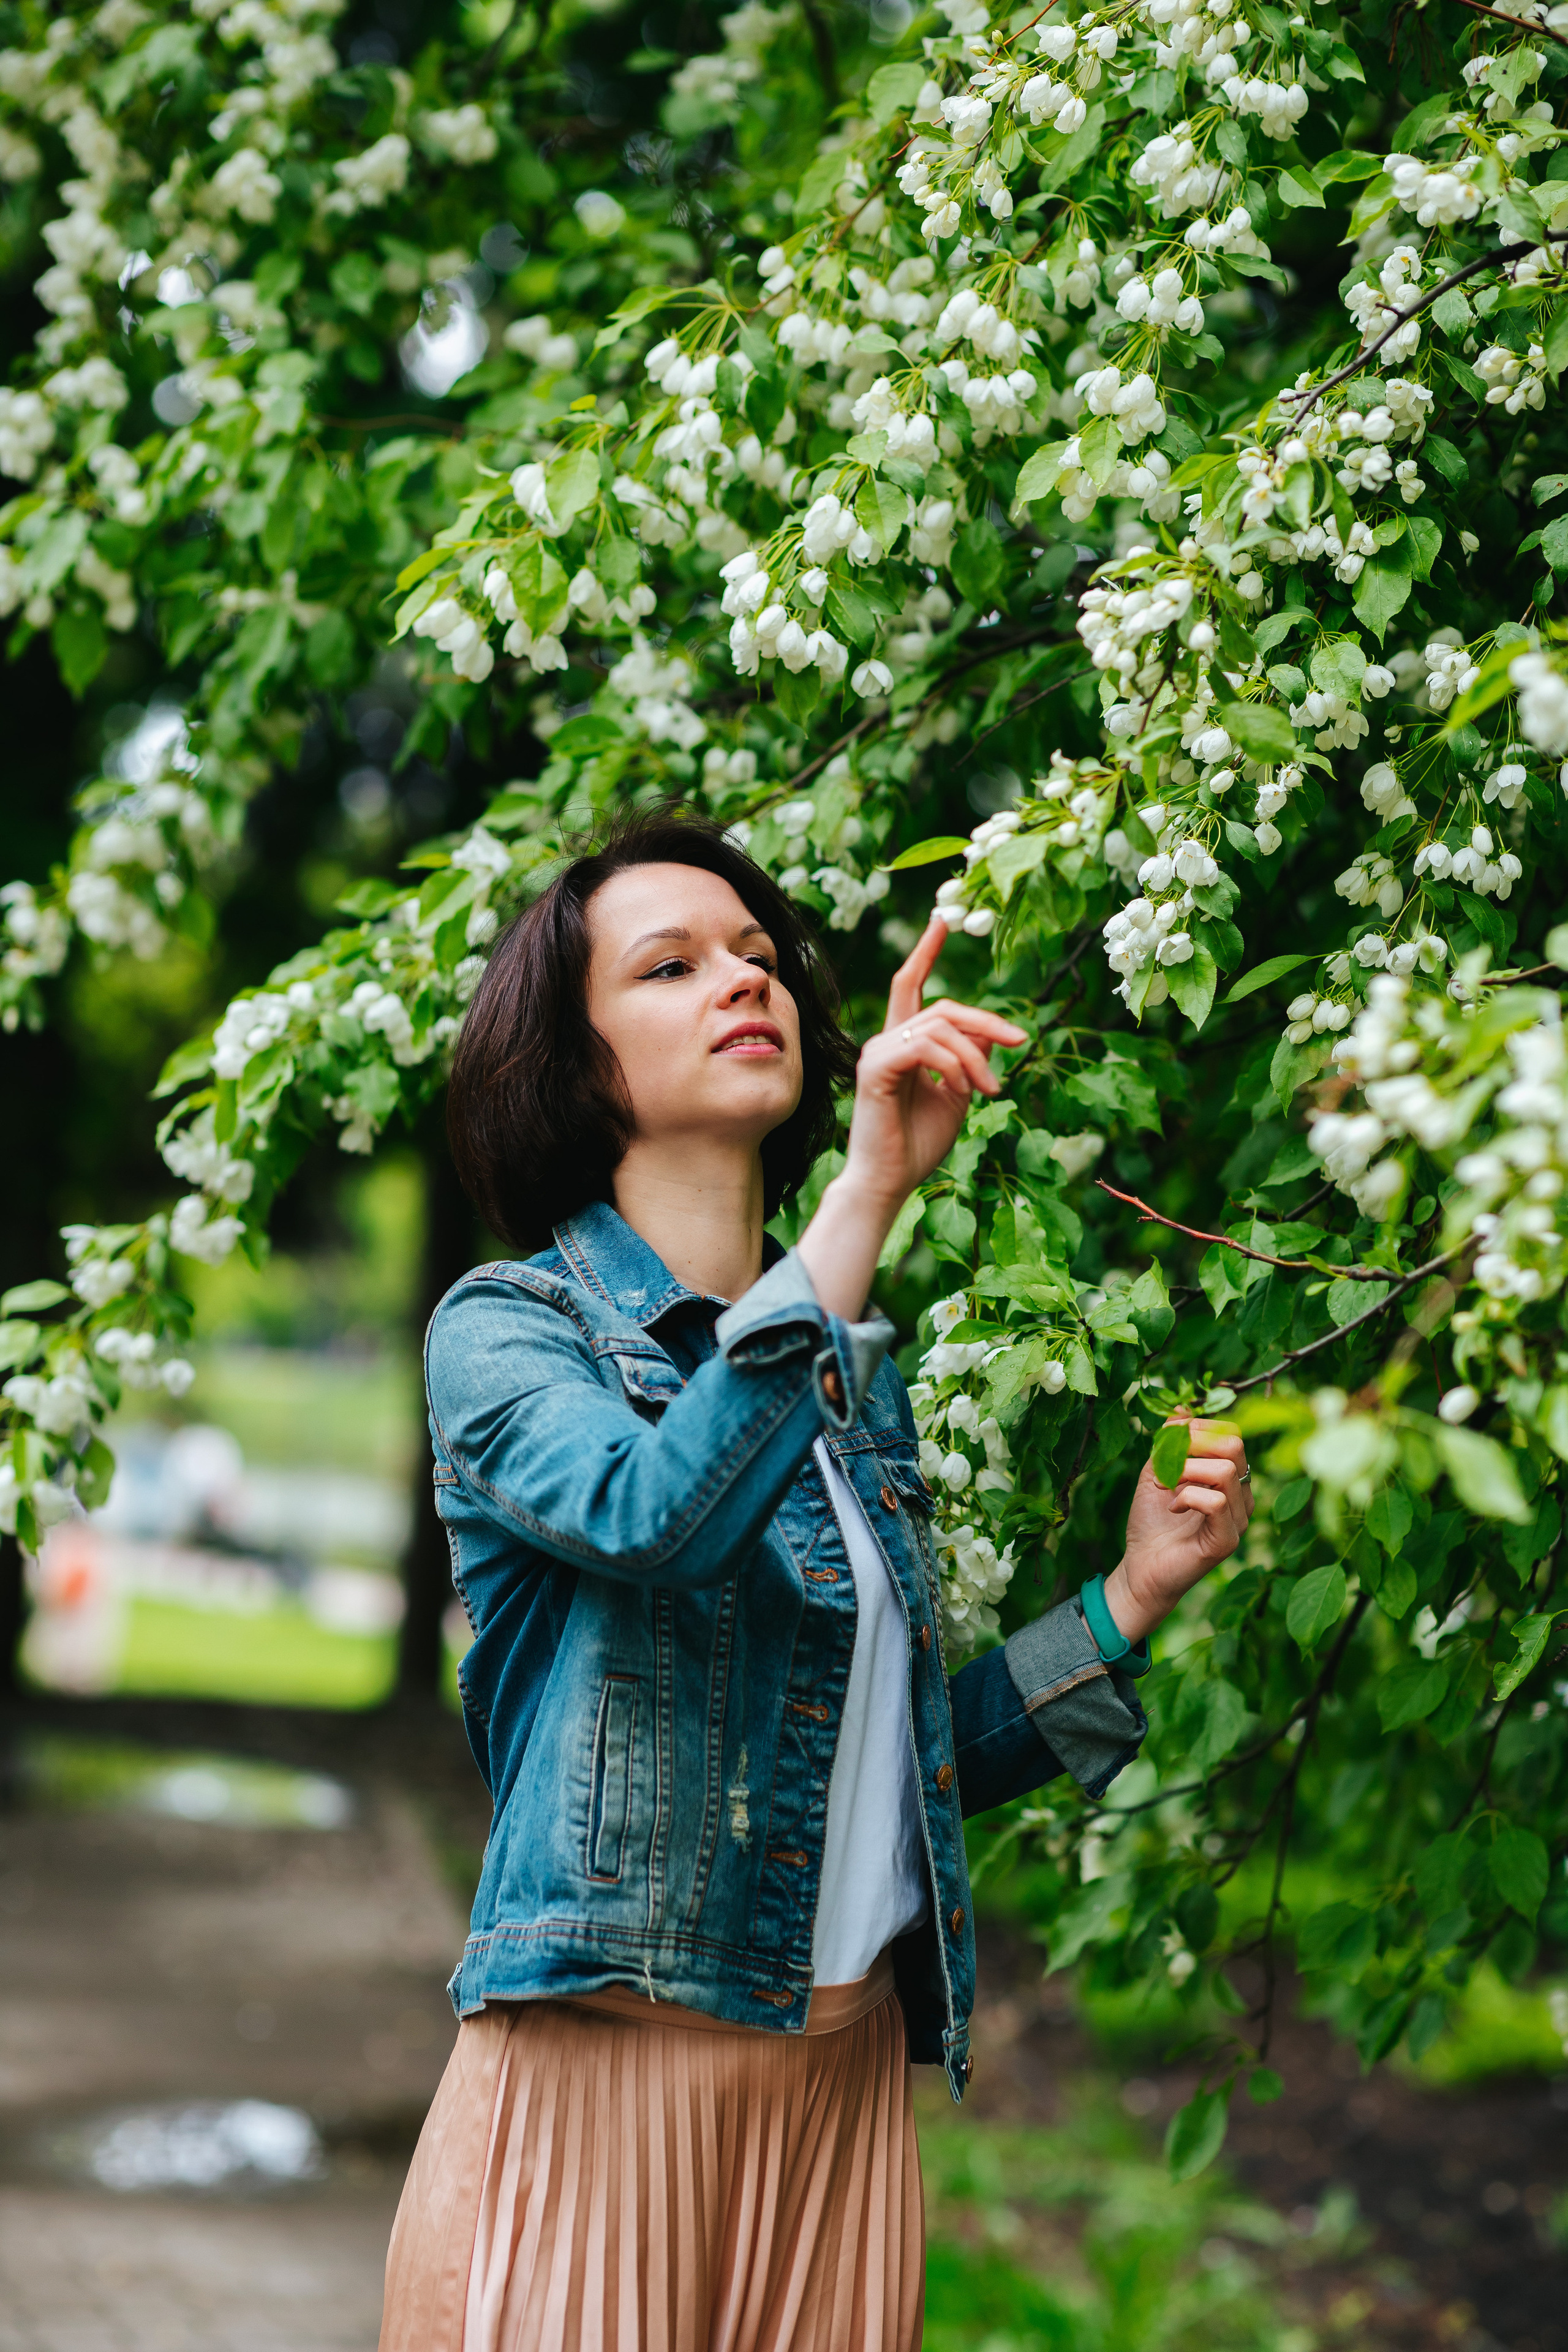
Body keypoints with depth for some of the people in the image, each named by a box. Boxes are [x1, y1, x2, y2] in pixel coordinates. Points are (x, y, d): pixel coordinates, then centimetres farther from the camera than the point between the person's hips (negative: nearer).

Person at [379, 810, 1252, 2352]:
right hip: (607, 2075, -5)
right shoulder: (504, 1330, -3)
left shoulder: (852, 1370, 14)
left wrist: (1132, 1598, 8)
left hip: (849, 2075, 6)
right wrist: (866, 1198, -29)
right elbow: (654, 1513, -26)